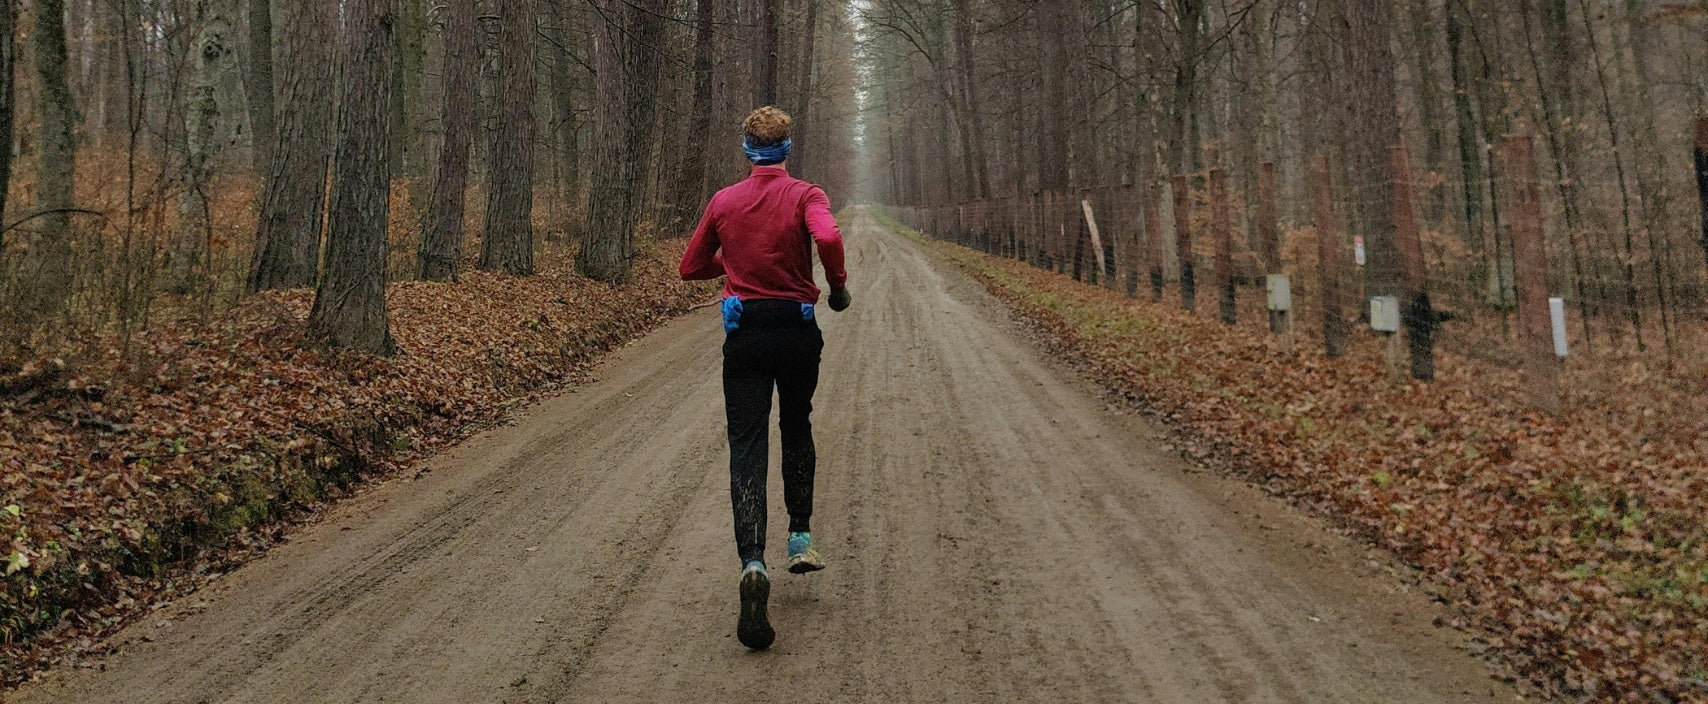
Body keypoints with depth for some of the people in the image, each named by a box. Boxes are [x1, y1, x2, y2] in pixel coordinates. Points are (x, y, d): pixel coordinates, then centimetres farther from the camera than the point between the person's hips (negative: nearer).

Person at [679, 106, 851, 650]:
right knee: (797, 428, 23)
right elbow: (828, 237, -24)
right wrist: (838, 287, -8)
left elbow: (691, 267, 11)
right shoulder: (804, 195, -3)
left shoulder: (723, 202, 5)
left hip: (744, 333, 1)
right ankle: (801, 538, 24)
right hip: (797, 331, 0)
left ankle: (753, 561, -22)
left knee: (747, 447, -3)